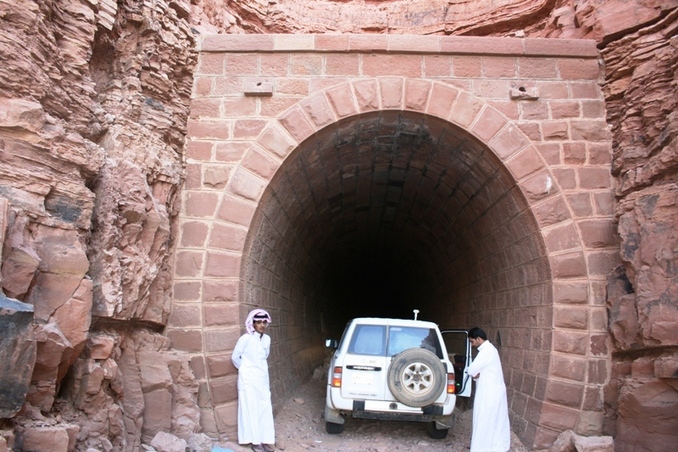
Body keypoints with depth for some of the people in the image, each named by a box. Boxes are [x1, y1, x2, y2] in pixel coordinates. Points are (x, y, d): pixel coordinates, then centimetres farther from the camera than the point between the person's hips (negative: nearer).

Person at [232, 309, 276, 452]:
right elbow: (235, 357, -7)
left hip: (262, 378, 5)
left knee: (265, 408, 5)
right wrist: (246, 369, 4)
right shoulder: (245, 338, -15)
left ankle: (265, 440, 14)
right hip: (249, 379, -5)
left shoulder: (267, 339, 2)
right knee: (251, 409, 0)